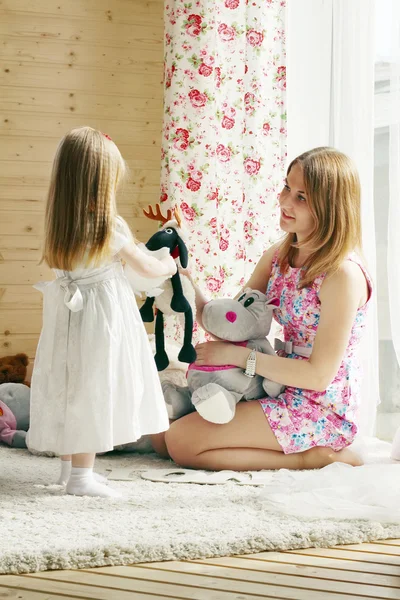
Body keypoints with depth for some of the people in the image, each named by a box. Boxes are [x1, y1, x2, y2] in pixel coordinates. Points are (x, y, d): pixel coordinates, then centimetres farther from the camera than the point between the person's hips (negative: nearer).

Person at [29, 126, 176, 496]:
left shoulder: (59, 226, 0)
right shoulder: (111, 229, -17)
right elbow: (147, 268, -6)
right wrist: (171, 265, 16)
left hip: (67, 313, 7)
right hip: (102, 318, -7)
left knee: (68, 389, 15)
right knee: (92, 390, -1)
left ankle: (69, 465, 28)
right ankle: (81, 477, 3)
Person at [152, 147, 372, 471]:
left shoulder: (343, 274, -21)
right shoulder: (278, 257, 5)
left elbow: (320, 375, -21)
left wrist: (237, 355, -17)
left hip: (322, 409, -9)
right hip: (283, 393, 9)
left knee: (182, 441, -14)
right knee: (162, 434, 7)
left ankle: (313, 457, -6)